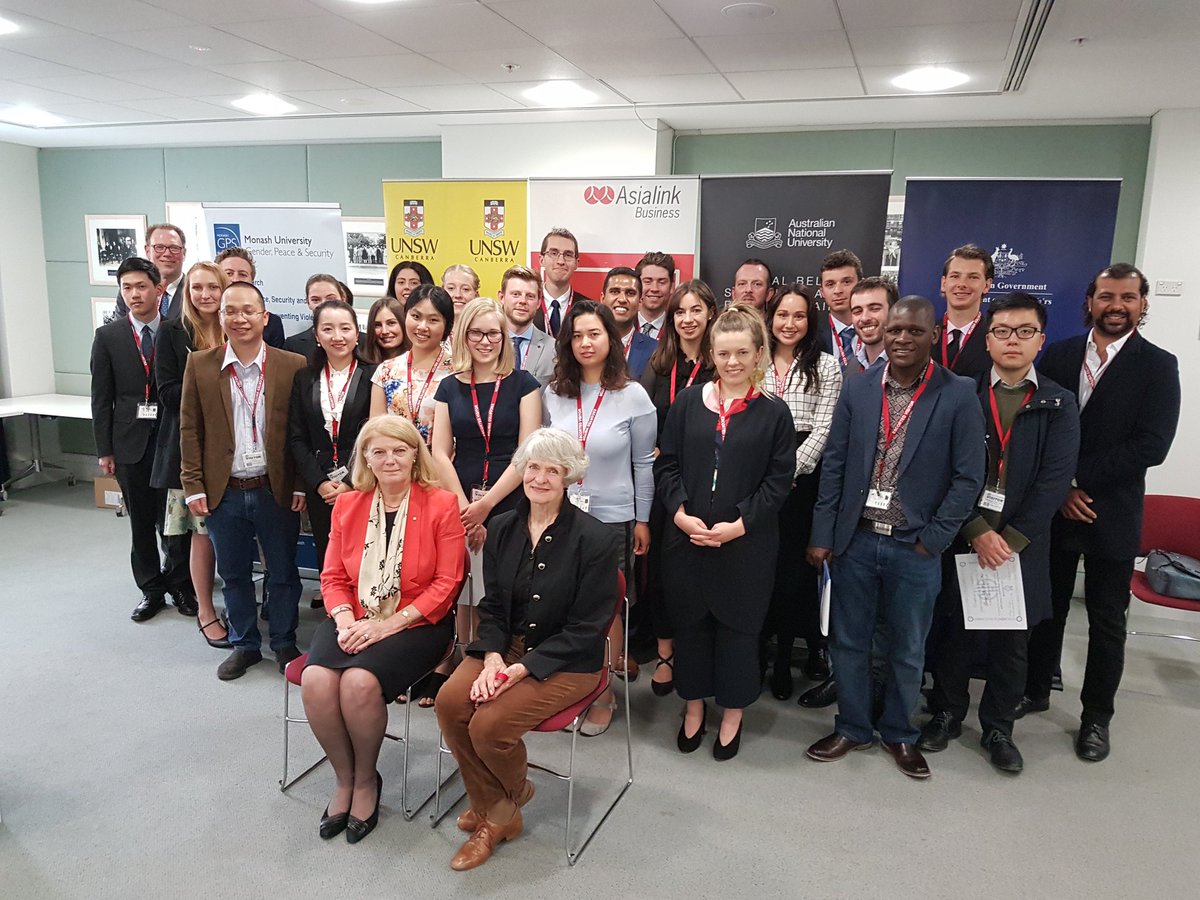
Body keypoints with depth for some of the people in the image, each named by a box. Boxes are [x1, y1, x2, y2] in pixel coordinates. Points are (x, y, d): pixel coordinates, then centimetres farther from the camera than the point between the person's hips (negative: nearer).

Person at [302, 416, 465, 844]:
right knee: (316, 680, -24)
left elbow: (446, 583, -8)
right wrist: (345, 619, -10)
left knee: (360, 681, -29)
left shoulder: (441, 504, -5)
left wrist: (388, 624, -15)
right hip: (354, 622, 4)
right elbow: (333, 576, 11)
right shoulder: (347, 505, 9)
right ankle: (345, 778, 2)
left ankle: (366, 781, 1)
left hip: (415, 624, -4)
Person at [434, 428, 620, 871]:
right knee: (449, 703, -20)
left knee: (489, 724, -23)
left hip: (566, 661, -5)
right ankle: (495, 810, 3)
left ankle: (512, 795, 14)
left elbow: (586, 628, -13)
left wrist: (522, 668, -19)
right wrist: (492, 657, -13)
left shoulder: (595, 538, -13)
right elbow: (491, 606, 7)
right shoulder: (502, 528, 4)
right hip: (505, 648, 5)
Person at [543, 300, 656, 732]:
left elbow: (643, 463, -2)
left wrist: (642, 519, 0)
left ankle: (605, 692, 24)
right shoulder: (553, 394, 1)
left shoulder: (633, 396, -7)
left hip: (613, 517, -2)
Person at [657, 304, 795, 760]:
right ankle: (694, 705, 34)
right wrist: (680, 512, -11)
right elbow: (666, 464, 3)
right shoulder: (689, 401, 3)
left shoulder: (773, 412, -2)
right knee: (689, 620, 13)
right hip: (686, 536, 2)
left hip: (746, 543, -2)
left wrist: (740, 524, -13)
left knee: (737, 624, 10)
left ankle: (733, 713, 30)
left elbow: (778, 480, -4)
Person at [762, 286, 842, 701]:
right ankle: (758, 648, 19)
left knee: (793, 565, 3)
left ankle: (783, 657, 18)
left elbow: (823, 429, -4)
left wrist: (789, 469, -13)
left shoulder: (825, 366, 2)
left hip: (801, 475, -2)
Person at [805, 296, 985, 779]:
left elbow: (969, 477, -5)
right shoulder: (857, 389, 0)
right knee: (848, 641, 14)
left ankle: (899, 733, 36)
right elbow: (833, 465, 2)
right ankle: (852, 727, 34)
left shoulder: (958, 396, -7)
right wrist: (822, 536, -1)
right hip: (854, 541, 2)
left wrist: (932, 540, -9)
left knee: (907, 652, 14)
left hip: (914, 549, -2)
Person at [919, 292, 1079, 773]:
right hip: (962, 539, 0)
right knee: (955, 631, 11)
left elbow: (1054, 480, -7)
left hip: (1022, 545, 1)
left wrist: (1011, 539, -13)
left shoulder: (1058, 405, 2)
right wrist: (977, 533, -13)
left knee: (1011, 642, 10)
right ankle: (946, 713, 29)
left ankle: (998, 728, 28)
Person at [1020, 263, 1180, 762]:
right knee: (1047, 608, 14)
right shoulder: (1057, 355, 3)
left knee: (1107, 623, 9)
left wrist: (1078, 478, -17)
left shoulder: (1158, 366, -4)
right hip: (1052, 509, 2)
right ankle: (1035, 691, 32)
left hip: (1112, 515, -2)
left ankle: (1096, 716, 25)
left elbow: (1151, 446, -14)